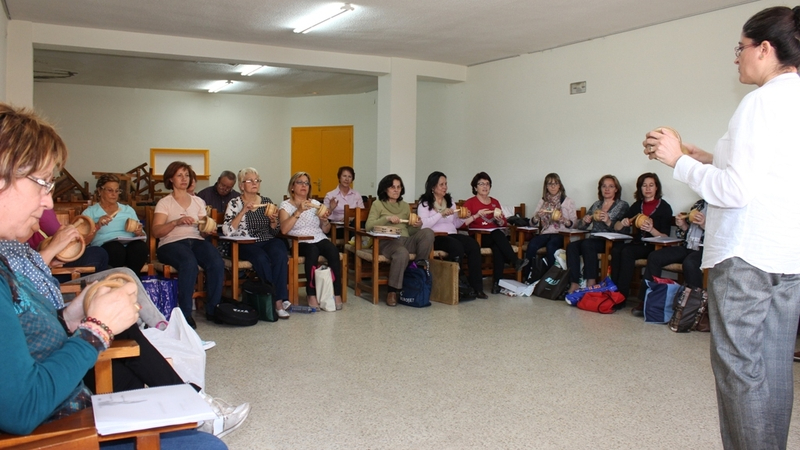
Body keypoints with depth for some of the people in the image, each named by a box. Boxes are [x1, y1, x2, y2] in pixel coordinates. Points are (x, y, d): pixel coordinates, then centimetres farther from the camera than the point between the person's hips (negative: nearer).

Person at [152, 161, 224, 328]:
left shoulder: (198, 201, 22)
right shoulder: (164, 203, 11)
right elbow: (155, 232, -2)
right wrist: (176, 222, -17)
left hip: (196, 241, 3)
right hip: (171, 243, -3)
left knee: (217, 262, -30)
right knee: (189, 263, -38)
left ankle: (213, 309, -20)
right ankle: (185, 313, -30)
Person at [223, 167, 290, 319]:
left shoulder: (267, 202, 15)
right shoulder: (234, 204, 4)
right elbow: (227, 231, -10)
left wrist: (273, 220, -4)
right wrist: (243, 212, -15)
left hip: (268, 241, 3)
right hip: (246, 245, -3)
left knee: (280, 255, -30)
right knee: (262, 259, -34)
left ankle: (278, 300, -27)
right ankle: (278, 299, -21)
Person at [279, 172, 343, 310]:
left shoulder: (316, 204, 17)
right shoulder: (286, 205, 5)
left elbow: (325, 230, 17)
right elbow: (283, 229, -13)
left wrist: (325, 221, -5)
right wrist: (298, 212, -19)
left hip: (320, 240, 3)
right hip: (299, 243, -3)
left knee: (333, 251, -29)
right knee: (313, 250, -36)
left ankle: (337, 293, -25)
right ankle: (311, 294, -28)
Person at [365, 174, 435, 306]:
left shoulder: (405, 206, 23)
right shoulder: (377, 204, 9)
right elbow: (368, 226, -4)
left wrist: (417, 226, 0)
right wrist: (387, 218, -14)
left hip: (406, 241, 5)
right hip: (387, 242, -4)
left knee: (428, 232, -25)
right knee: (402, 253, -39)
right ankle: (392, 291, -24)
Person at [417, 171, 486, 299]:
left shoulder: (450, 201, 21)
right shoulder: (425, 203, 2)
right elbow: (423, 225, -14)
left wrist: (462, 218, -1)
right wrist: (441, 214, -18)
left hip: (452, 235, 6)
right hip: (435, 237, -5)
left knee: (474, 245, -24)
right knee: (457, 247, -35)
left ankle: (476, 287, -22)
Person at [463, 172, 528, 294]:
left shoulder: (495, 202, 20)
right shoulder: (470, 203, 6)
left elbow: (504, 223, 17)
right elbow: (462, 222, -8)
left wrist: (500, 221, -5)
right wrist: (477, 215, -18)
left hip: (496, 236, 3)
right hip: (479, 237, -3)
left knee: (498, 247, -34)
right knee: (498, 234, -36)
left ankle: (497, 283, -34)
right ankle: (515, 262, -35)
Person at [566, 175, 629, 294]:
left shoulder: (622, 205, 8)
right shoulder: (596, 205, 21)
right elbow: (579, 226, 18)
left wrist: (608, 222, -22)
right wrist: (584, 221, -5)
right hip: (594, 240, 5)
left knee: (587, 244, -34)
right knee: (571, 246, -26)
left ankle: (591, 284, -35)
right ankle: (574, 284, -34)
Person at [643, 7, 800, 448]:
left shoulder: (763, 101, -12)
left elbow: (737, 190, -18)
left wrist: (679, 160, -8)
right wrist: (713, 160, 16)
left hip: (747, 251, -9)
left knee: (739, 365, -1)